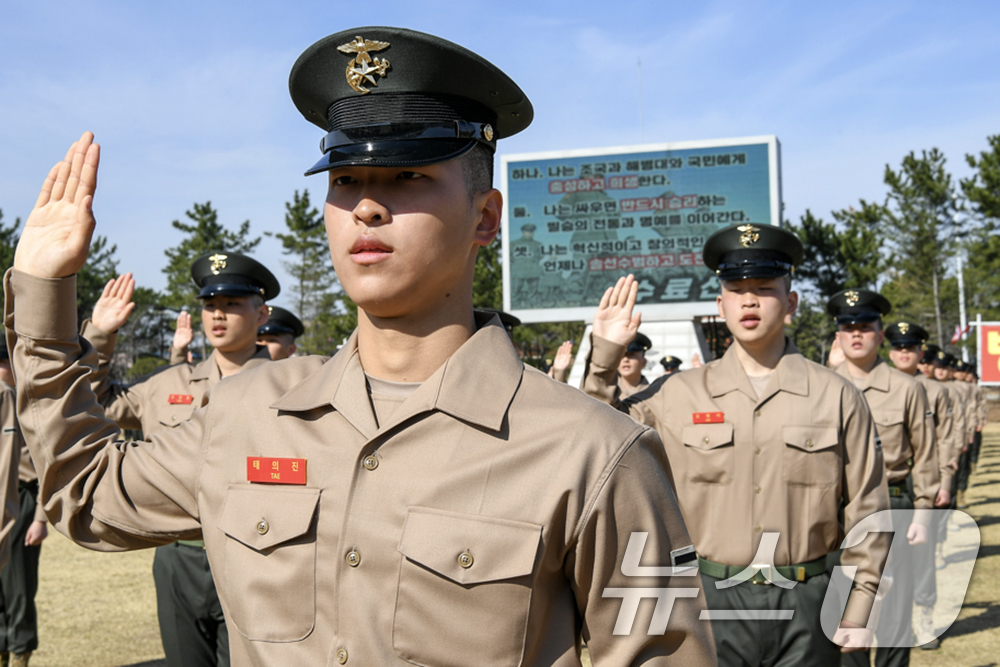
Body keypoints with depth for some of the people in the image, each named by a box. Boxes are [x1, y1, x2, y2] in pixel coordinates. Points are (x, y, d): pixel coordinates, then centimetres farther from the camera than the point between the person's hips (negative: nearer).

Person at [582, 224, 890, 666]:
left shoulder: (837, 397, 1)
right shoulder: (679, 394, 2)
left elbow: (866, 509, 4)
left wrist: (858, 611, 1)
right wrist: (604, 355, -3)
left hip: (807, 604, 0)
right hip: (713, 600, 0)